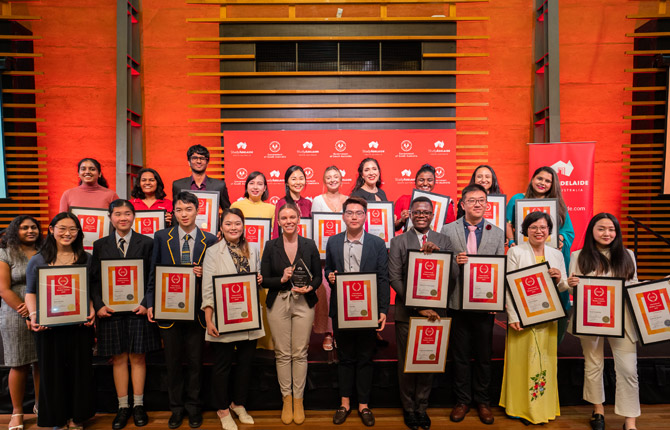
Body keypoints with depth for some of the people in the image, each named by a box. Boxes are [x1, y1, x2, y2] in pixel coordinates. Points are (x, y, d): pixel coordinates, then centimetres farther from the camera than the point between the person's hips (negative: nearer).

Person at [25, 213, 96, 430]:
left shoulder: (86, 258, 4)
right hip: (48, 327, 0)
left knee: (79, 371, 9)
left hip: (80, 325, 1)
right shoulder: (38, 260, 3)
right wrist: (34, 315, -11)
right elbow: (30, 292, 4)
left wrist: (92, 311, -8)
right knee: (53, 372, 9)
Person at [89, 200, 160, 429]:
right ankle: (123, 406, 21)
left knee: (137, 358, 7)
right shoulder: (100, 245, 8)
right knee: (118, 359, 8)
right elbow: (94, 280, 6)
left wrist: (146, 304, -12)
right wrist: (99, 305, -7)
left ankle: (138, 405, 20)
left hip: (138, 309, -1)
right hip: (110, 311, 2)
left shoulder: (146, 243, 1)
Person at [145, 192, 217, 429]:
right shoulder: (161, 237, 2)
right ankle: (176, 407, 31)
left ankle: (193, 406, 30)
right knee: (173, 361, 13)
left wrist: (204, 274, -17)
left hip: (197, 310, 0)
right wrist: (150, 304, -2)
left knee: (195, 361, 11)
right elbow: (153, 273, 3)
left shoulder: (210, 240, -1)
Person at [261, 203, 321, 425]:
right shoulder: (271, 246, 0)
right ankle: (286, 399, 23)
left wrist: (309, 287, -15)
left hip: (304, 303, 0)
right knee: (282, 354, 7)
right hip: (278, 304, 0)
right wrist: (282, 279, -17)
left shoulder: (309, 245, 1)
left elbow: (318, 276, 4)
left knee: (300, 354, 5)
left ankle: (298, 400, 20)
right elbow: (264, 280, 0)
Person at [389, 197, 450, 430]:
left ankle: (421, 407, 29)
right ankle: (408, 408, 27)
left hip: (434, 311, 2)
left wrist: (437, 252, -21)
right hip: (407, 312, -2)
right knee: (406, 362, 9)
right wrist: (418, 306, -14)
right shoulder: (399, 241, 0)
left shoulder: (442, 240, 6)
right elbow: (395, 279, -7)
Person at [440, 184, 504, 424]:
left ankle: (482, 401, 31)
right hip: (458, 302, -1)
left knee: (483, 355, 13)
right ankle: (462, 400, 28)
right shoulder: (448, 230, 0)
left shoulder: (497, 233, 4)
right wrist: (455, 262, -20)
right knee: (460, 355, 11)